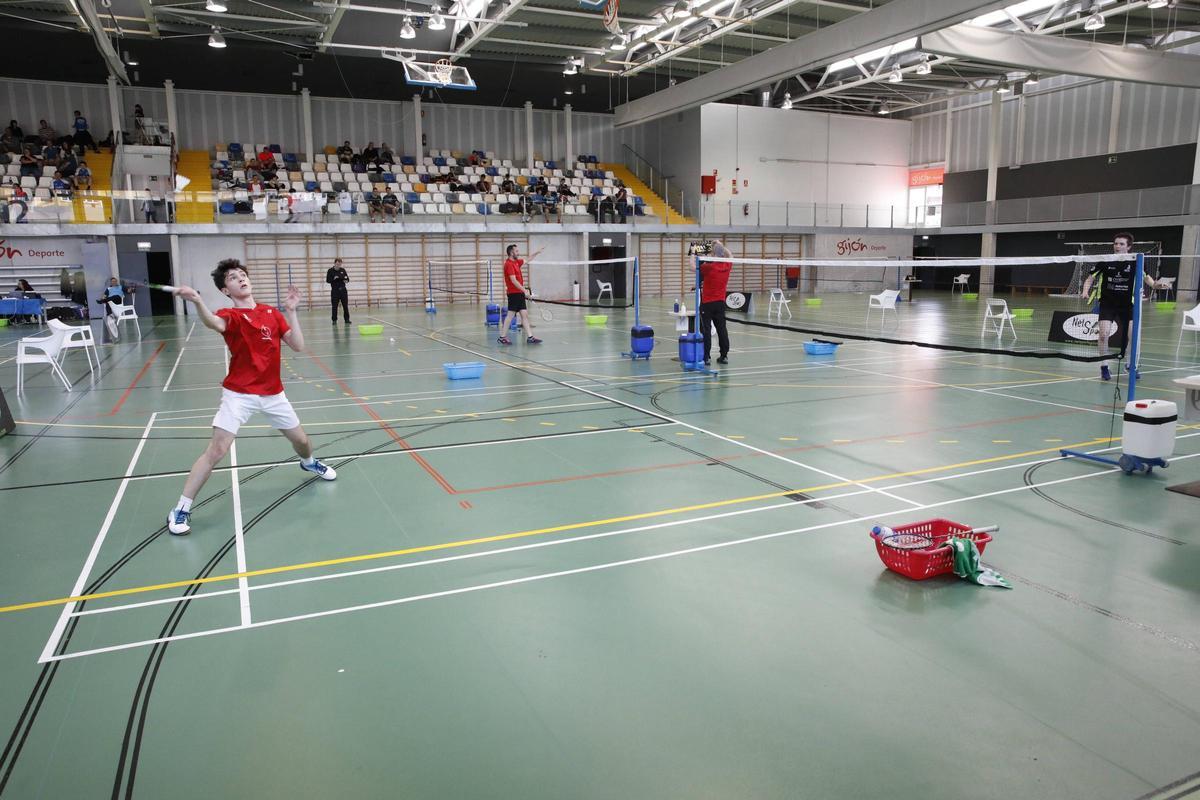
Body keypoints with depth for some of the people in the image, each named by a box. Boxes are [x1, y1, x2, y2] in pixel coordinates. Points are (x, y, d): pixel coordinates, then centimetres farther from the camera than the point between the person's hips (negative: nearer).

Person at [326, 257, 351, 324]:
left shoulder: (343, 270, 5)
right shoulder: (330, 270, -2)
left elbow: (347, 279, 10)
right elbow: (328, 280, -2)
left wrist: (346, 280, -13)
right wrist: (334, 278, -19)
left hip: (343, 290, 2)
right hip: (335, 290, -2)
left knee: (345, 305, 1)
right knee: (334, 306, -1)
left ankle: (347, 319, 9)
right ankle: (334, 320, 7)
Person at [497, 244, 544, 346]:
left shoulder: (516, 262, 13)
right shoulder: (509, 264, -14)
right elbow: (513, 280, -20)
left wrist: (537, 253, 30)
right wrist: (524, 290, -21)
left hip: (519, 293, 9)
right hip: (514, 293, -9)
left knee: (524, 314, 6)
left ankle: (530, 337, 6)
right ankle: (502, 337, 1)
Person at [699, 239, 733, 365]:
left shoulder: (708, 267, -16)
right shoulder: (727, 266, -1)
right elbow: (730, 256, 21)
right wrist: (721, 246, 21)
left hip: (707, 303, -5)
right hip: (720, 302, 5)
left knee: (706, 330, -3)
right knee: (722, 329, 9)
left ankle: (706, 357, -5)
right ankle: (724, 356, 13)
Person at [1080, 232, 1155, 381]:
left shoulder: (1134, 262, -2)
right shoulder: (1105, 261, -3)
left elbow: (1145, 277, -6)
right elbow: (1091, 278, 3)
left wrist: (1154, 284, -27)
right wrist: (1085, 291, -14)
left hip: (1127, 305, 1)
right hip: (1107, 303, -1)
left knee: (1133, 334, -9)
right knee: (1103, 334, -15)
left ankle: (1132, 365, 15)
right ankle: (1104, 367, 2)